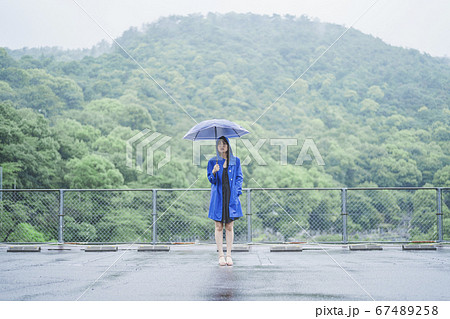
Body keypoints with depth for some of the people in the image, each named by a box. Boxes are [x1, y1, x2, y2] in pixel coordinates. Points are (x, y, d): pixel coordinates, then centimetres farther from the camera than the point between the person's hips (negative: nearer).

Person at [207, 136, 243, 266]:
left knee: (229, 227, 2)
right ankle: (221, 255, 5)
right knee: (219, 227, 0)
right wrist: (214, 172, -18)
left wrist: (237, 192, -3)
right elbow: (211, 180, 3)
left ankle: (229, 255, 7)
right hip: (218, 197, 0)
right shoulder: (212, 162, 6)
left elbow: (239, 178, 9)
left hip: (231, 197, 0)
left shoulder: (235, 161, 8)